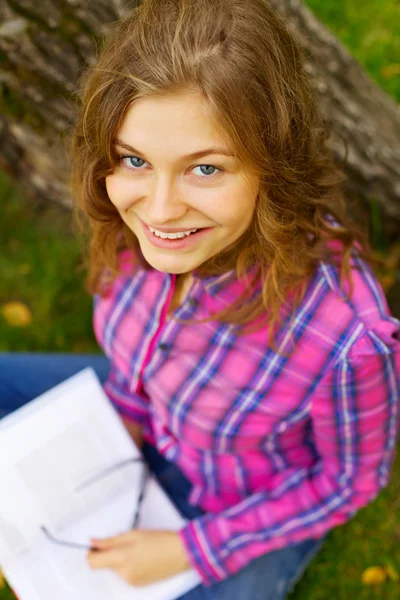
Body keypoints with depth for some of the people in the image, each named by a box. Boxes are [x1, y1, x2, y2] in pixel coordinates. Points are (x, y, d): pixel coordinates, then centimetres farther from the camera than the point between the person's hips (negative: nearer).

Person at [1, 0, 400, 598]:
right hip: (144, 430, 5)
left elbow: (351, 479, -19)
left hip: (254, 511, -4)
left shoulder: (345, 334, -41)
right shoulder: (139, 218, -25)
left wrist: (189, 551, -15)